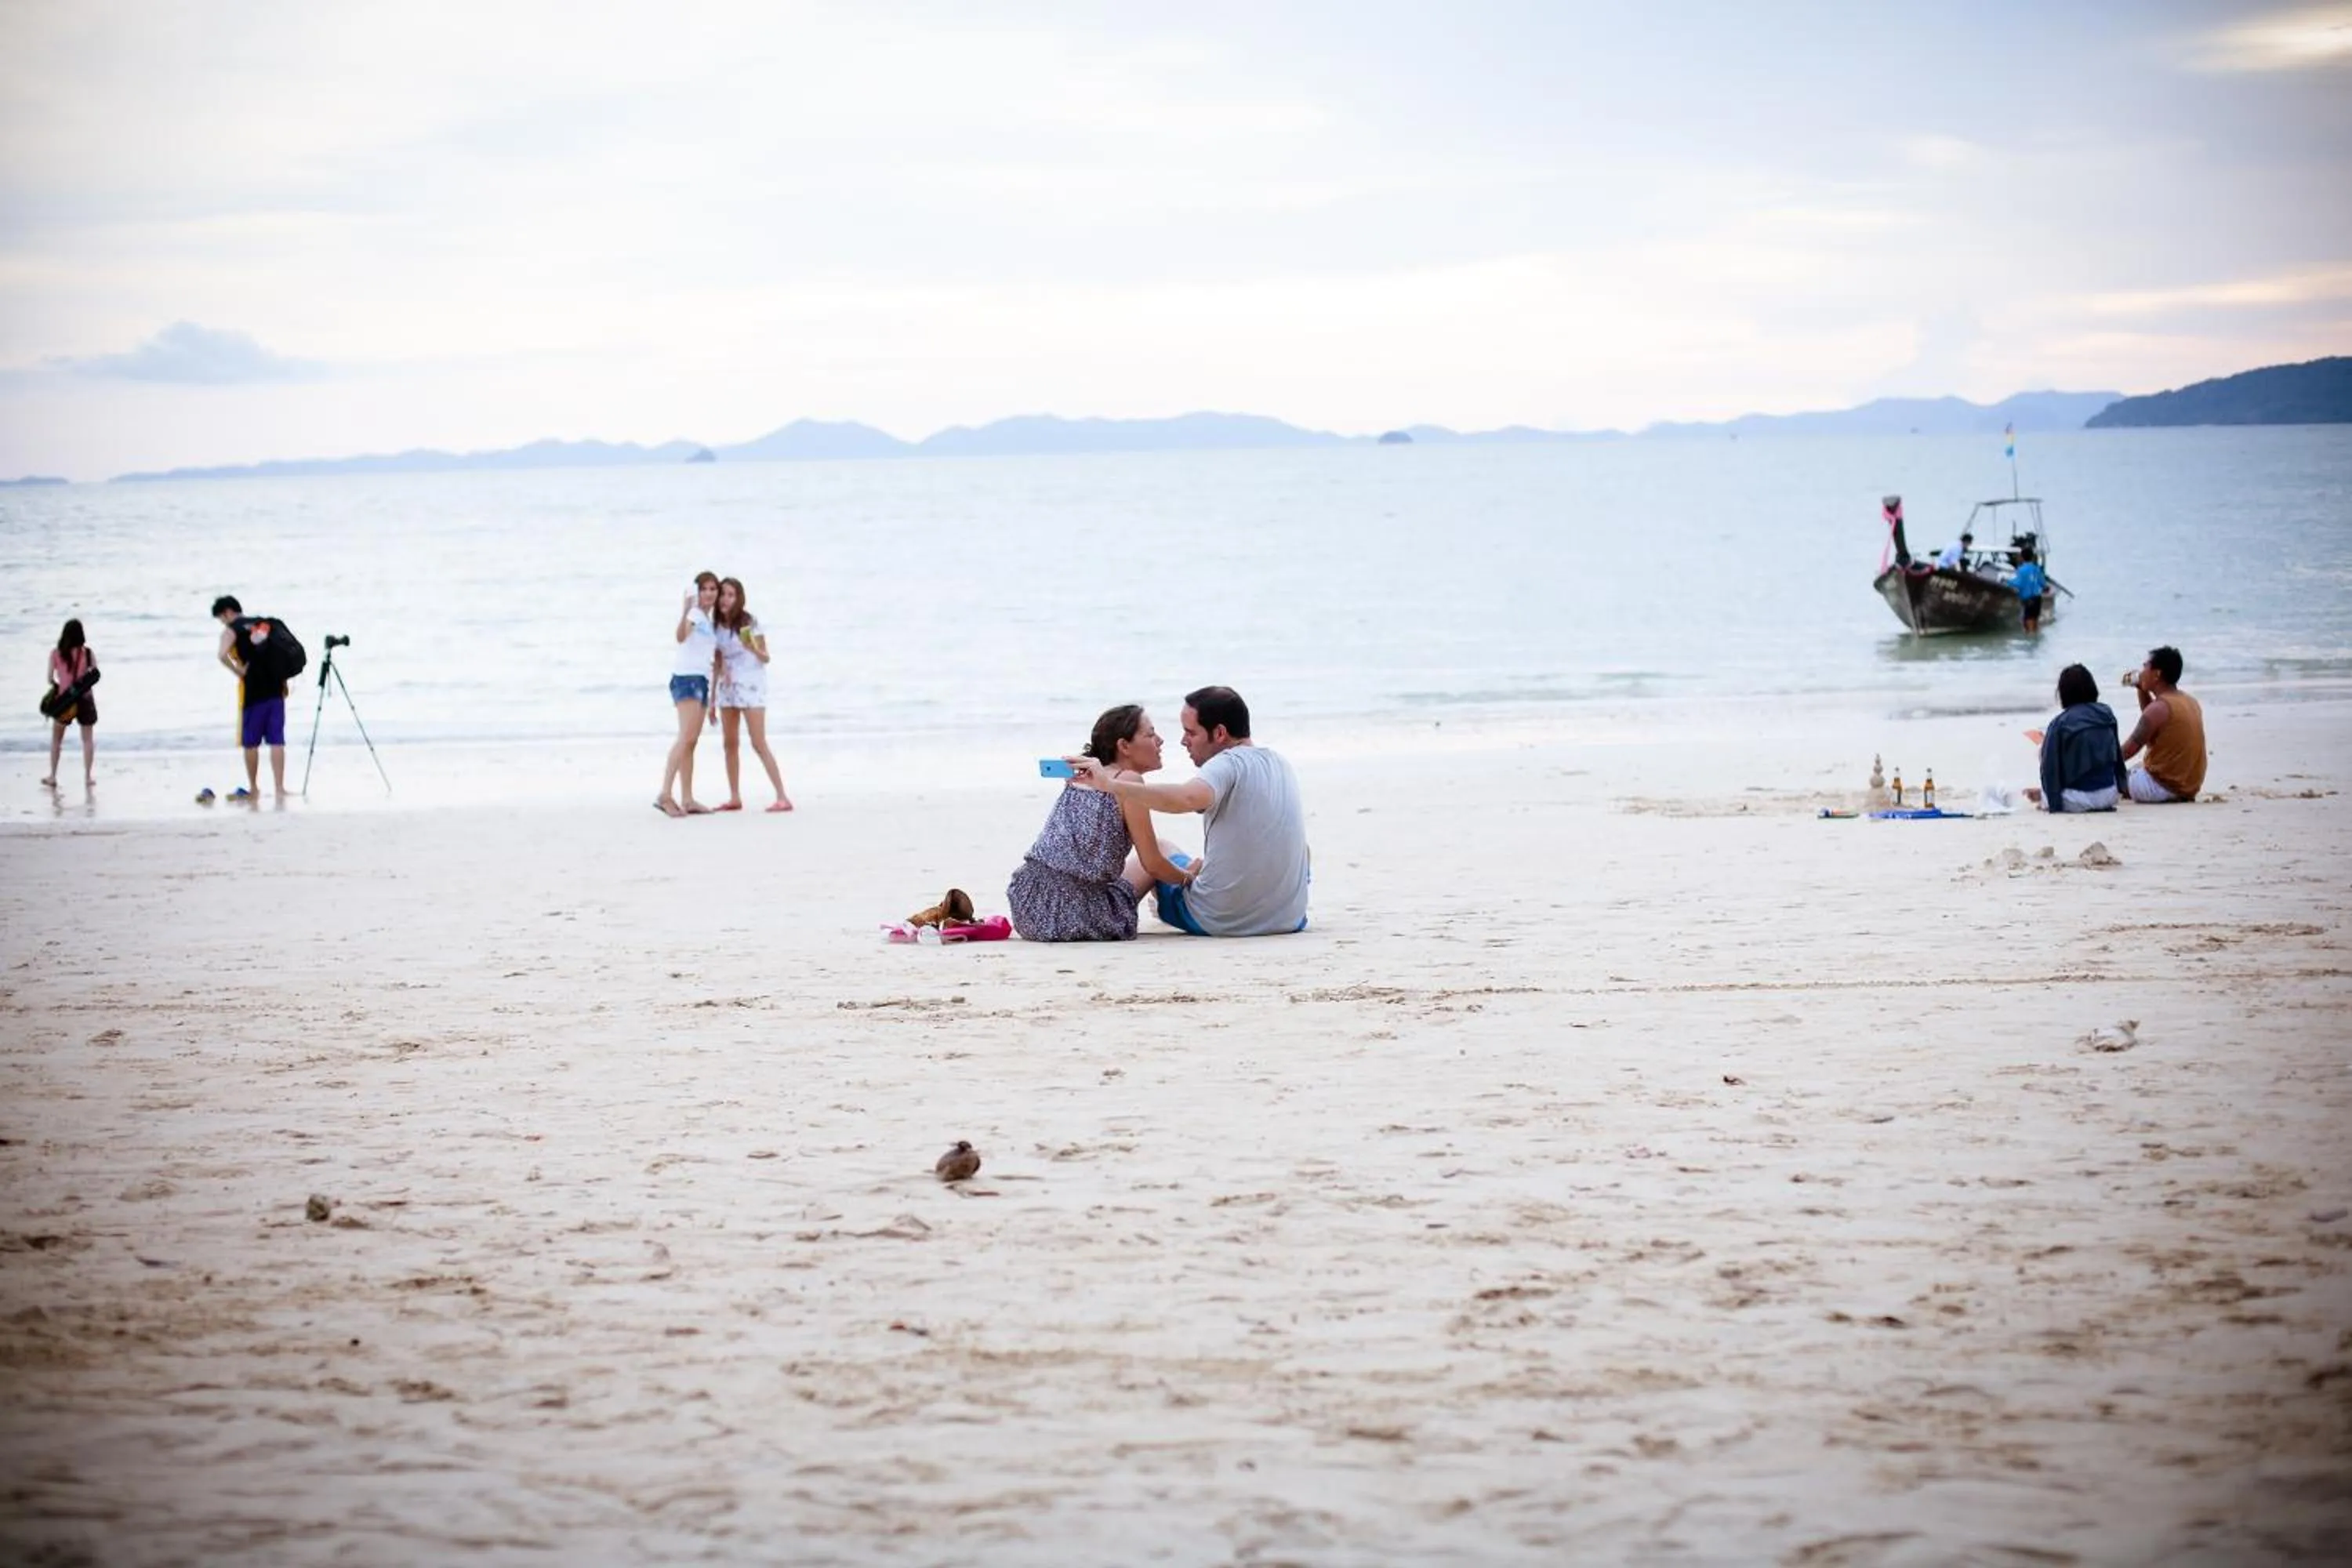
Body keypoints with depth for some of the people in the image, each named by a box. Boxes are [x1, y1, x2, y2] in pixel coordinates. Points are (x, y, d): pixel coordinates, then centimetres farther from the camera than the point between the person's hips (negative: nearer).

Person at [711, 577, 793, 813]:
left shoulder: (749, 623, -10)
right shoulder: (716, 625, 4)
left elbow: (765, 658, -9)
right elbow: (718, 660, 13)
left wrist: (754, 649, -27)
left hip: (751, 686, -6)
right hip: (728, 687, 6)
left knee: (759, 744, -10)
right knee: (730, 744, 6)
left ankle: (783, 797, -11)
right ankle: (735, 798, 12)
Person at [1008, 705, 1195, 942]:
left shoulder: (1077, 778, 15)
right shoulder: (1128, 781, -5)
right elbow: (1152, 865, -3)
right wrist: (1188, 876, 17)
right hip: (1079, 918, -7)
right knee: (1165, 851, 16)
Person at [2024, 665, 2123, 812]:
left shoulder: (2059, 724, -10)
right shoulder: (2107, 715, 2)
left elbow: (2050, 766, -6)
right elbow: (2118, 756, 10)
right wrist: (2120, 788, 22)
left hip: (2078, 800, -2)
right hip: (2110, 796, 2)